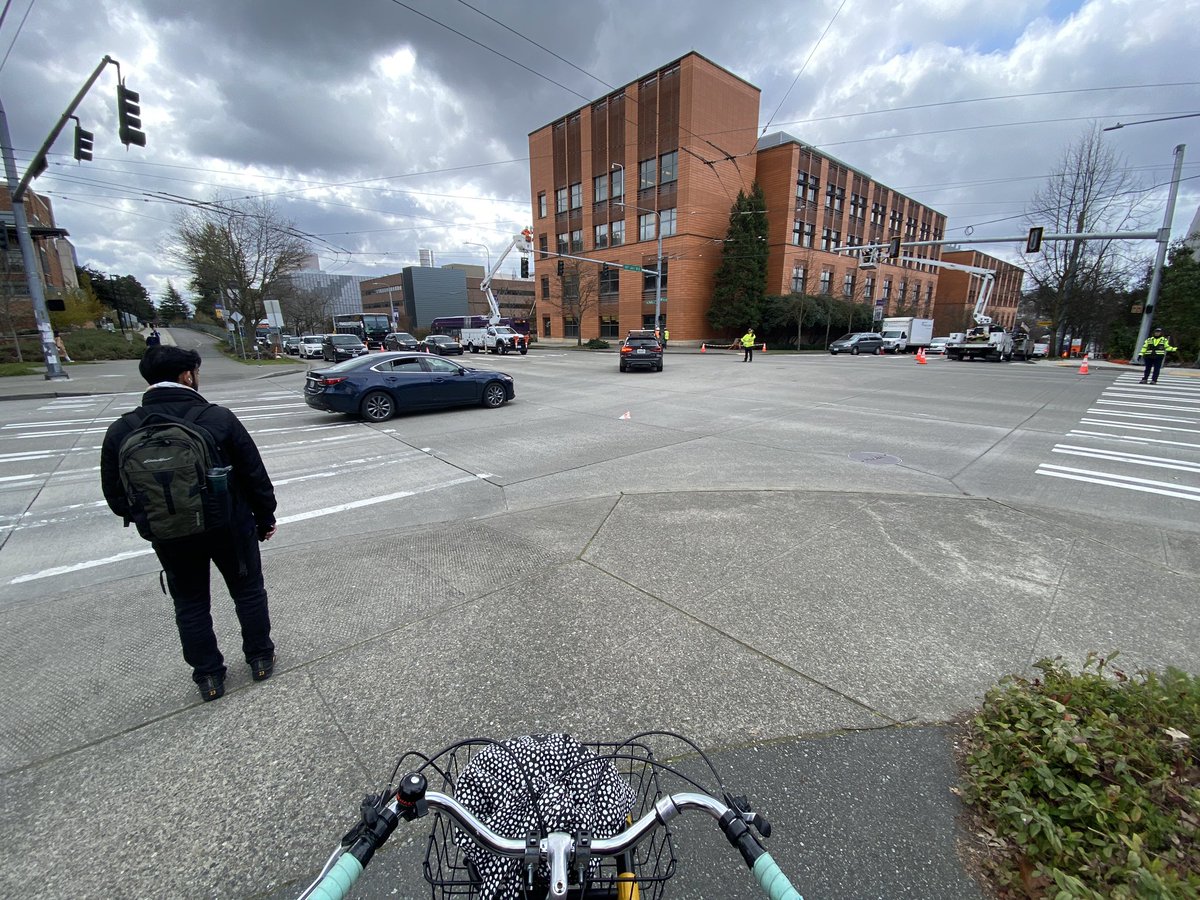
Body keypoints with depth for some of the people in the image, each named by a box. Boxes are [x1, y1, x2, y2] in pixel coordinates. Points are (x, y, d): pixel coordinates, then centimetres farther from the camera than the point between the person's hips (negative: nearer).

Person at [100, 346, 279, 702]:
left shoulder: (121, 431, -7)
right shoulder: (217, 418, -16)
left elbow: (117, 497, 0)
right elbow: (254, 475, -11)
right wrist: (265, 518, 3)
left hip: (171, 537, 2)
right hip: (228, 527, -2)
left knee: (190, 604, 19)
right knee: (248, 591, 17)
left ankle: (208, 676, 29)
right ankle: (261, 658, 30)